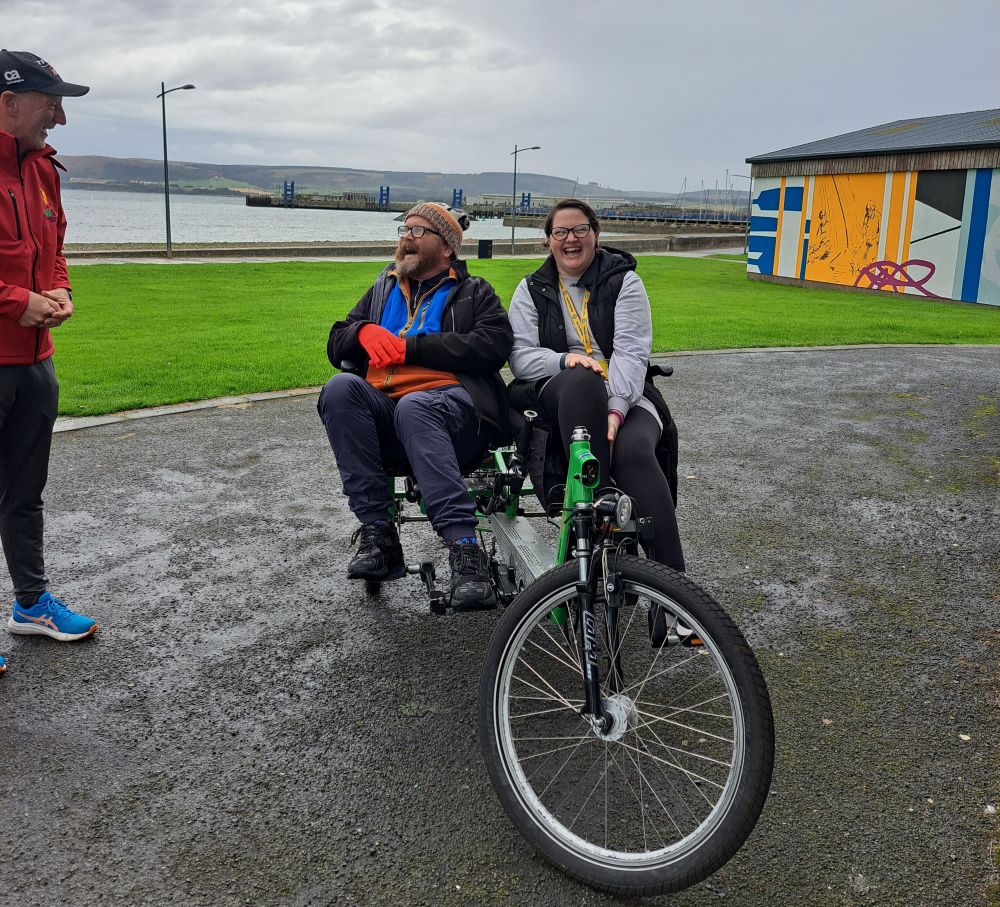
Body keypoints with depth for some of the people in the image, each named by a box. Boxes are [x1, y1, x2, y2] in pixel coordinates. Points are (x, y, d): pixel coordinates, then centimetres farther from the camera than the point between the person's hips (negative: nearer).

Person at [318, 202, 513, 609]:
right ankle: (377, 532, -29)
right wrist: (364, 332, 0)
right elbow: (336, 346, 25)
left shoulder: (474, 292, 17)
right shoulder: (383, 289, 29)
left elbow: (494, 345, -4)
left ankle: (465, 551, -43)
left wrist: (411, 347, -8)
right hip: (382, 415, 4)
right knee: (340, 388, -28)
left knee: (415, 406, -38)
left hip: (451, 405, -4)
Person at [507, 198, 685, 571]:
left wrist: (616, 408, -25)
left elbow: (631, 352, -7)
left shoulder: (623, 281, 7)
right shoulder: (532, 290, 15)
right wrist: (564, 360, -20)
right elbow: (521, 356, 2)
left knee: (634, 451, -34)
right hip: (560, 395, 1)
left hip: (625, 395, -1)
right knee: (581, 381, -37)